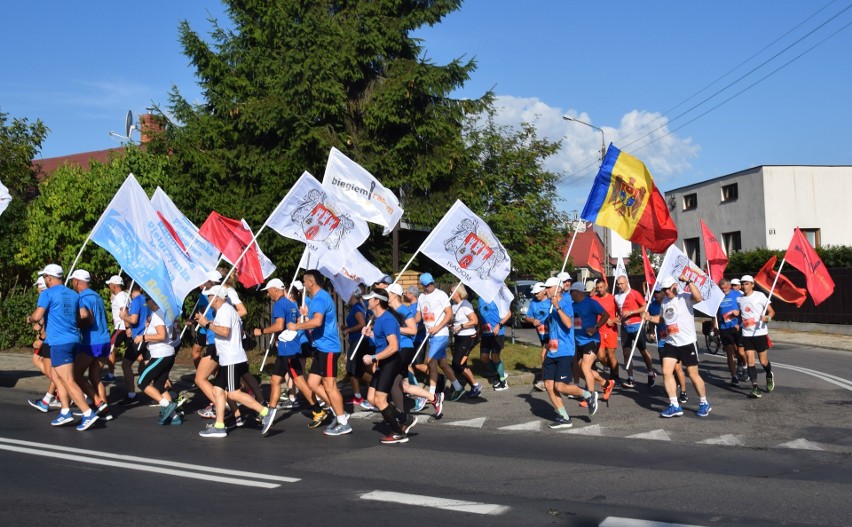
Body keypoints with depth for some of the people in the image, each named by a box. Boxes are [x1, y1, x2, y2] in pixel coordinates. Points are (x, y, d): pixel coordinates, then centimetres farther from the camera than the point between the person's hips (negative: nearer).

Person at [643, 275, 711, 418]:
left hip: (688, 343, -6)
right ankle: (674, 406, 2)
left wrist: (688, 281, -34)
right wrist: (650, 318, 7)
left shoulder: (685, 298, -12)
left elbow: (698, 298, -34)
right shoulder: (664, 302, 10)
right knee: (666, 372, -4)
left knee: (693, 375, 3)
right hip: (671, 344, 6)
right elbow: (661, 318, 26)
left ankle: (704, 404, 23)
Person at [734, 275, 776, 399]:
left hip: (760, 333, -3)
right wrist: (735, 313, 0)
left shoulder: (760, 296, -5)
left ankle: (769, 376, 37)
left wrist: (767, 318, -25)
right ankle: (755, 388, -4)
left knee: (763, 361, 5)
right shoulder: (739, 299, 8)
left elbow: (771, 311, -4)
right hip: (746, 334, 3)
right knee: (750, 361, -5)